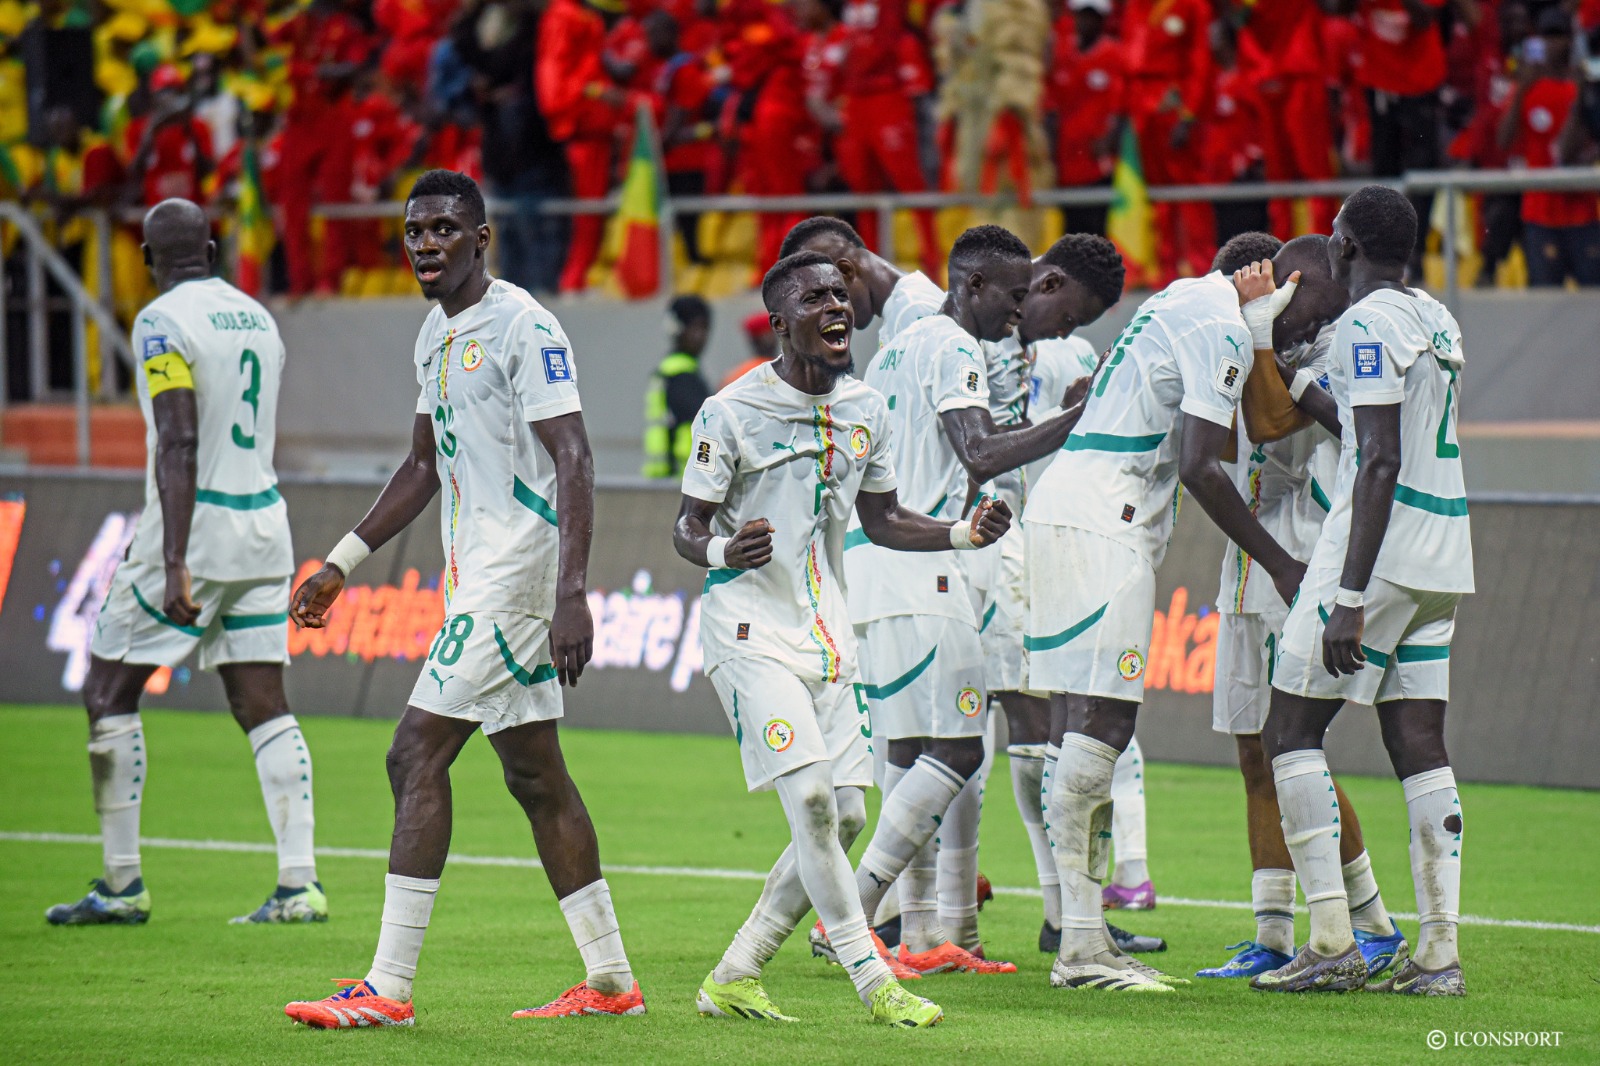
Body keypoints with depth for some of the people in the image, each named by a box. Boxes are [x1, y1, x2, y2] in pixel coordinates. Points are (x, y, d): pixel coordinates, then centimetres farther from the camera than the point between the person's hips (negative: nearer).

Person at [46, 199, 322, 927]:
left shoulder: (163, 323, -12)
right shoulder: (258, 319, 13)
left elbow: (179, 445, -21)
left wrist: (174, 563, -25)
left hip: (194, 530, -7)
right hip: (263, 525, 7)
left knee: (107, 695, 4)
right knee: (264, 709, 5)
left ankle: (123, 886, 4)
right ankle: (298, 884, -4)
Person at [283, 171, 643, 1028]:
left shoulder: (523, 328, -13)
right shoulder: (437, 335, 15)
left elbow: (573, 461, -18)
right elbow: (424, 467, 25)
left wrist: (571, 595, -26)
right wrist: (342, 563, 25)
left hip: (516, 571, -10)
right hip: (477, 574, 10)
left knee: (418, 755, -12)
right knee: (534, 774, 12)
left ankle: (387, 988, -12)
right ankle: (610, 980, 17)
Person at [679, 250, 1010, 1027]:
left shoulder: (866, 410, 7)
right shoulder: (732, 411, -10)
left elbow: (880, 520, 18)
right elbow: (688, 528, -6)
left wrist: (963, 534, 2)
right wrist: (721, 550, -29)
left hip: (825, 632, 7)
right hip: (751, 626, -7)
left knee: (844, 815, 3)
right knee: (811, 798, -18)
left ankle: (733, 977, 13)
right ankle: (873, 981, -10)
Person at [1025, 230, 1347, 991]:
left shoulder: (1183, 302, 20)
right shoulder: (1220, 328, -10)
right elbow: (1201, 469, -14)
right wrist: (1279, 565, -8)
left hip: (1060, 513, 10)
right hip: (1100, 523, -10)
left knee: (1083, 728, 7)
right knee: (1100, 727, -11)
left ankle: (1083, 937, 7)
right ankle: (1081, 950, -14)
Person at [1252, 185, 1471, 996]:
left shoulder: (1367, 326, -12)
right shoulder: (1438, 322, 15)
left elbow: (1381, 464, -19)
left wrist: (1349, 597, -22)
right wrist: (1301, 391, 42)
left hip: (1384, 542, -8)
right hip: (1443, 556, 8)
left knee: (1291, 730, -2)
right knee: (1419, 744, 7)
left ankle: (1332, 944, -9)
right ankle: (1439, 953, 2)